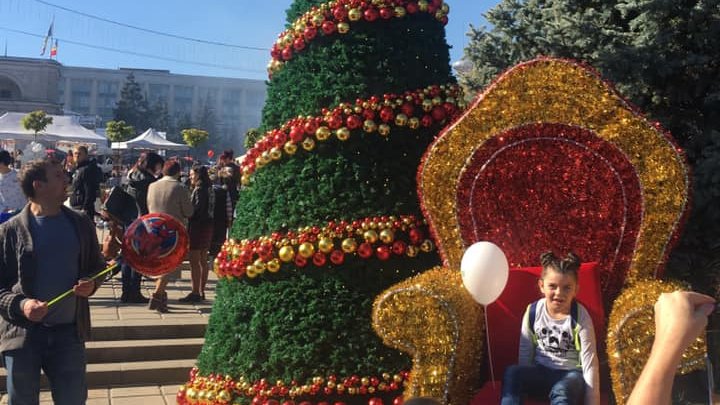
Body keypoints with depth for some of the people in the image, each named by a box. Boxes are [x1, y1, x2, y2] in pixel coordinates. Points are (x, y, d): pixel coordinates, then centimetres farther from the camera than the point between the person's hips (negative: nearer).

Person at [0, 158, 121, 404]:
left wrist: (91, 284, -7)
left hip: (69, 331, 2)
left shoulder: (81, 224, 5)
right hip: (23, 333, -2)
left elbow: (96, 267, 14)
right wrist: (20, 305, -20)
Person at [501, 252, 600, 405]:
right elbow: (525, 351, 7)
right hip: (542, 371, 3)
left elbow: (590, 364, -12)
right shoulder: (533, 312, -5)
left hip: (571, 374, -3)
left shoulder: (580, 318, -13)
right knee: (512, 373, -28)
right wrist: (523, 381, 7)